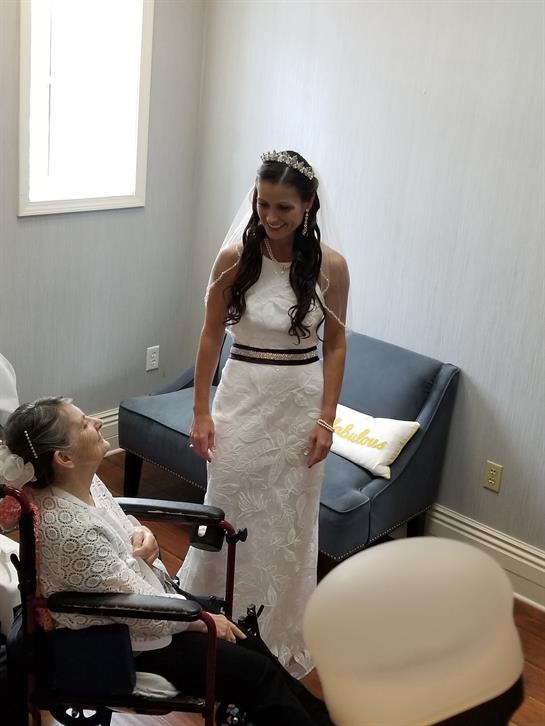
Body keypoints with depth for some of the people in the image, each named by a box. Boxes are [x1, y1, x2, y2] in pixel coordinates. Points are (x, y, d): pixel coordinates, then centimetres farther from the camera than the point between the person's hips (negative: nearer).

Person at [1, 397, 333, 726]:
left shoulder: (84, 482, -9)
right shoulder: (70, 530, -36)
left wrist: (141, 533, -9)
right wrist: (202, 619, -11)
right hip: (129, 642, -8)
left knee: (249, 647, 12)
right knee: (258, 674, -1)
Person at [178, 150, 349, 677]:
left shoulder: (330, 265, -7)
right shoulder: (235, 256, -8)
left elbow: (335, 344, 0)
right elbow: (211, 334, -2)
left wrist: (326, 419, -4)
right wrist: (201, 411, -3)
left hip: (301, 402, 1)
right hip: (242, 397, 0)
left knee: (290, 523, 11)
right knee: (229, 513, 9)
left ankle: (281, 638, 32)